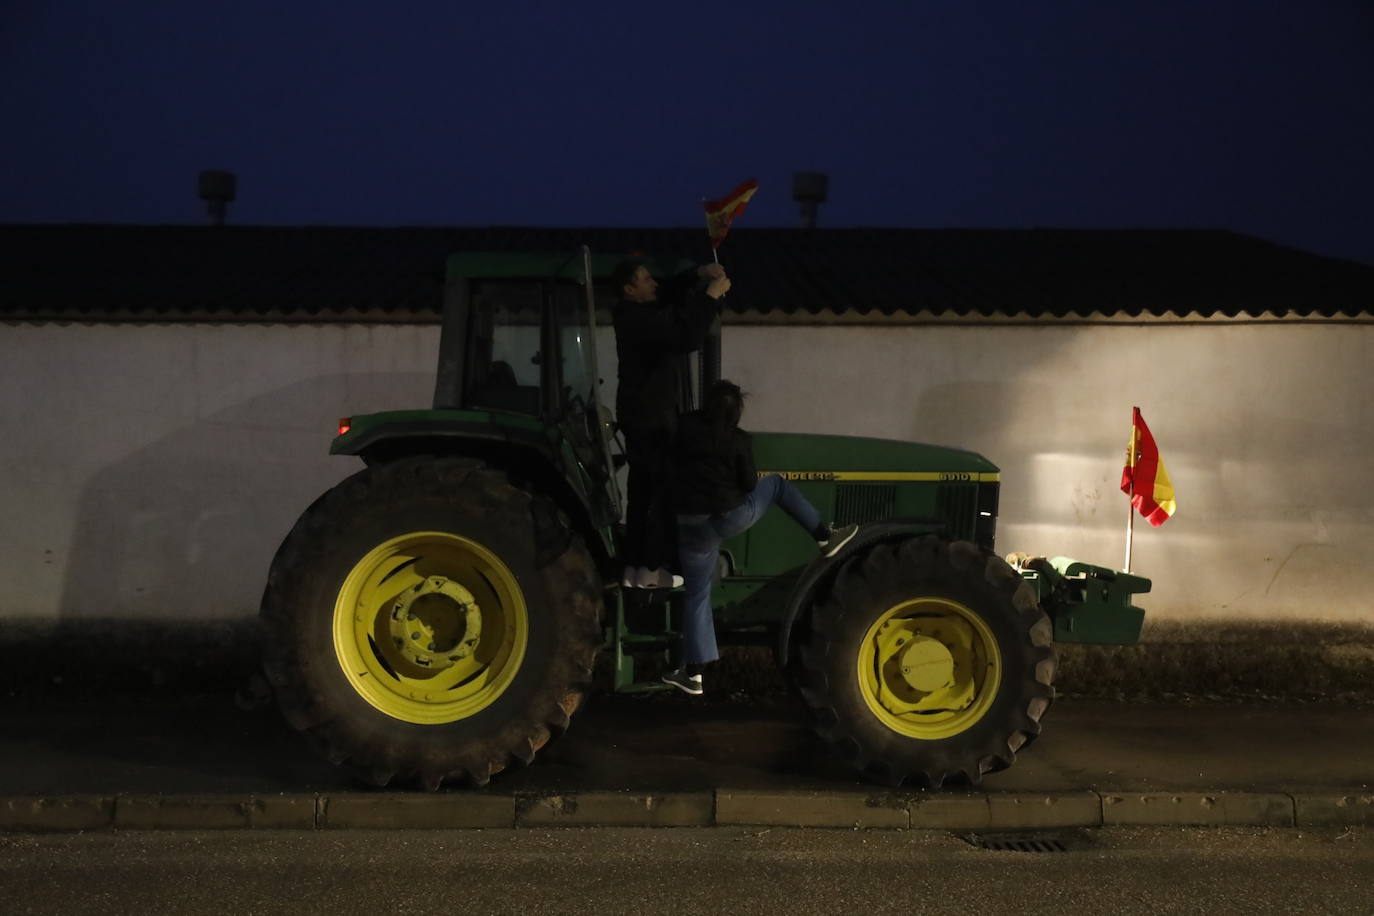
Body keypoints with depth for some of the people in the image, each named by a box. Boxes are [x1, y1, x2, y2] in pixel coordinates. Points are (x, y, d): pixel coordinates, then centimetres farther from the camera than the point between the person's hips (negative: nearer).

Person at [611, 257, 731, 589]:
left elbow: (675, 297, 24)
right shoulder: (640, 319, -19)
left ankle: (634, 568, 14)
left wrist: (699, 276, 5)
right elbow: (686, 337, -32)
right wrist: (711, 296, -25)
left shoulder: (640, 313, 12)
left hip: (643, 415, 10)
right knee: (668, 490, -5)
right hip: (652, 418, -10)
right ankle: (654, 569, -3)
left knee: (642, 492, 11)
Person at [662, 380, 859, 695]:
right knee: (775, 484, 21)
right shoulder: (739, 440, -6)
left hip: (692, 525, 2)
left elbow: (673, 465, 12)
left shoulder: (685, 427, 0)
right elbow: (749, 484, -1)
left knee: (697, 593, 12)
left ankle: (693, 674, 12)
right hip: (732, 517, -2)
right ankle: (825, 536, 21)